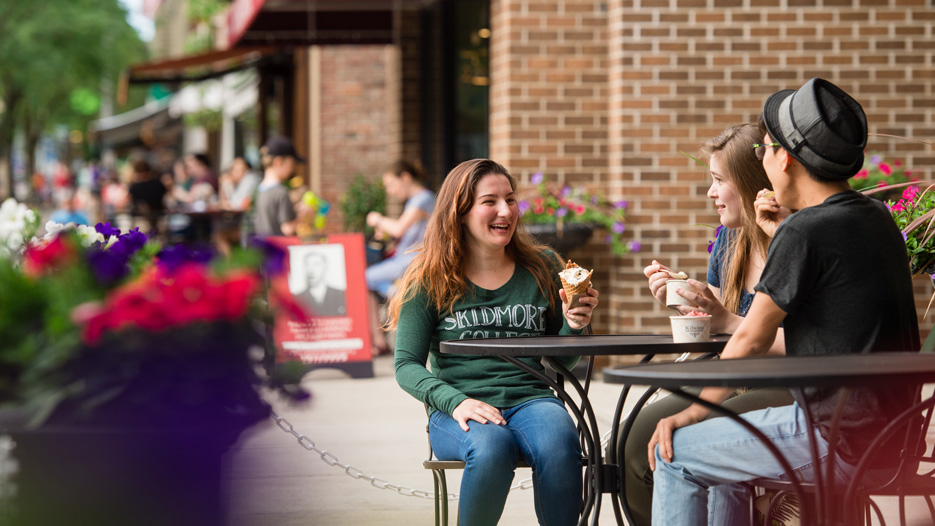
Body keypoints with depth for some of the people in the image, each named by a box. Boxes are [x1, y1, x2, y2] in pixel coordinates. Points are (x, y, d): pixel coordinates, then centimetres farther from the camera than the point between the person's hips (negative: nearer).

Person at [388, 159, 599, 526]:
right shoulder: (430, 281, 7)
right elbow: (406, 366, 2)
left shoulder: (542, 269, 14)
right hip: (459, 411, -2)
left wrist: (573, 327, -3)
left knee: (559, 444, -34)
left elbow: (561, 364, 19)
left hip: (530, 399, 2)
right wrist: (455, 401, -16)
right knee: (491, 446, -37)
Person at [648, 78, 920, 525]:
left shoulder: (807, 231, -16)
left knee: (675, 455, 1)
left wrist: (696, 411, 2)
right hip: (888, 433, 9)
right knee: (720, 444, 28)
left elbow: (750, 340, -9)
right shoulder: (875, 218, 10)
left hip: (842, 439, -9)